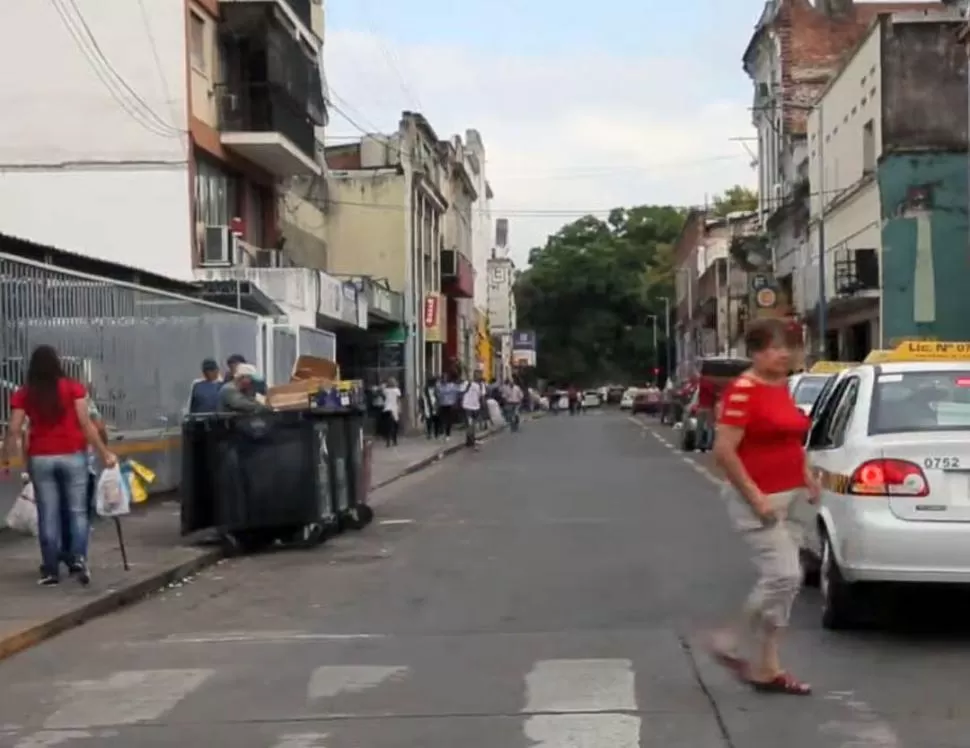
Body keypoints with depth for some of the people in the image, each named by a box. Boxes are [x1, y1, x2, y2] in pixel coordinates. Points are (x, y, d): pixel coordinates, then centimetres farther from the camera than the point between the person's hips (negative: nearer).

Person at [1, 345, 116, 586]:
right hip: (72, 455, -1)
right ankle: (78, 558, -11)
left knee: (48, 514, 6)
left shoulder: (23, 394, 2)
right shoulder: (73, 387, -2)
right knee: (77, 510, 7)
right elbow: (85, 423, -5)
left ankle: (51, 570, 8)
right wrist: (104, 453, -1)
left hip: (40, 458, 1)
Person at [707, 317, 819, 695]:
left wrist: (806, 474, 12)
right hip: (758, 500, -9)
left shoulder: (783, 387, 12)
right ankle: (729, 642, 7)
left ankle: (767, 668, 17)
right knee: (783, 577, -12)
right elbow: (724, 451, -21)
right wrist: (755, 496, -21)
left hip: (788, 497, 9)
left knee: (782, 581, 9)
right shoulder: (743, 390, -16)